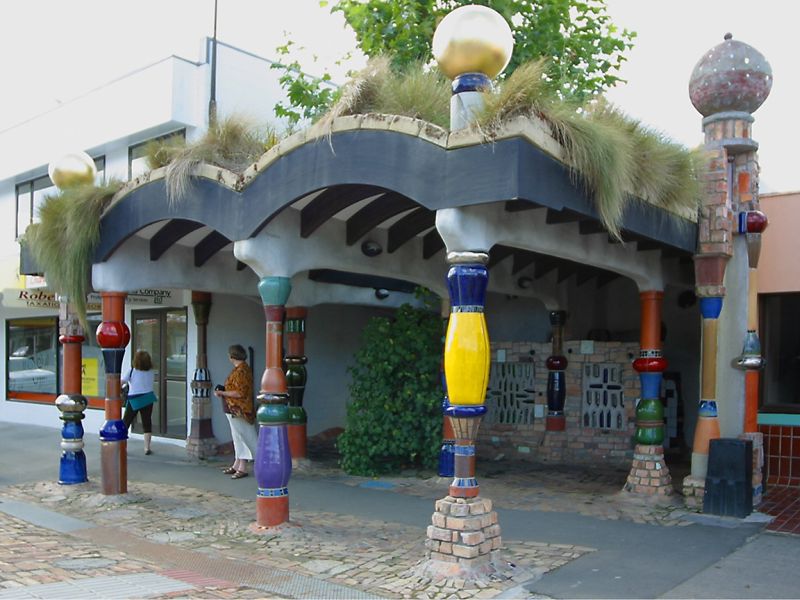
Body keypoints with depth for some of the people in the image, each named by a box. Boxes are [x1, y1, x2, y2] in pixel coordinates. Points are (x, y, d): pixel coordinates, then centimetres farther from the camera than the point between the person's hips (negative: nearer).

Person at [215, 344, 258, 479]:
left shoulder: (241, 371, -21)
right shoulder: (240, 368, 11)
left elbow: (239, 393, -25)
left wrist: (222, 393, -16)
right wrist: (223, 390, 7)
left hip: (238, 411, -11)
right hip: (235, 411, 11)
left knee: (241, 438, -4)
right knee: (239, 438, 15)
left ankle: (242, 468, 2)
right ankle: (236, 466, 24)